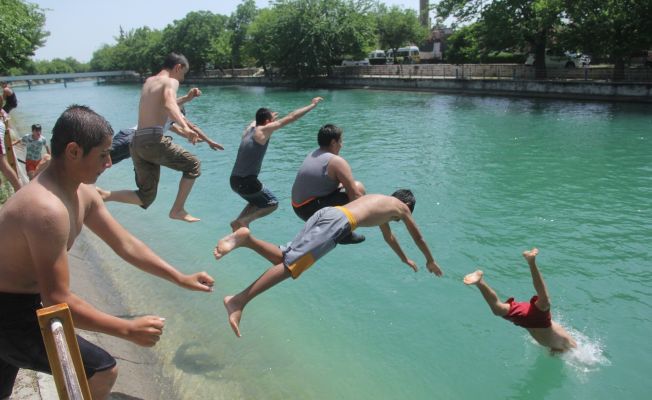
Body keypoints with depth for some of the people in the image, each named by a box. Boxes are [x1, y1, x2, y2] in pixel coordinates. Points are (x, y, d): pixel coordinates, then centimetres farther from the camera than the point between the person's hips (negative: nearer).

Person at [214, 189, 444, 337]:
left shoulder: (380, 201, 43)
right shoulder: (402, 207, 25)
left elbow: (389, 236, 58)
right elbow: (418, 238, 38)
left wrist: (405, 260, 69)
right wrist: (431, 261, 55)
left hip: (326, 212, 8)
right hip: (340, 221, -7)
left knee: (285, 258, 3)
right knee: (292, 264, -18)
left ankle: (246, 239, -21)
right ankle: (238, 301, -29)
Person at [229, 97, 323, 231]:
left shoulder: (249, 128, 10)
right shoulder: (264, 130, -10)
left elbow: (256, 120, 37)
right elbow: (292, 117, -7)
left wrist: (269, 116, 53)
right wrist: (312, 105, 1)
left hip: (234, 180, 8)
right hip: (247, 181, -8)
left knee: (257, 201, 29)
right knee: (272, 203, 8)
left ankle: (238, 221, 14)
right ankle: (244, 220, -5)